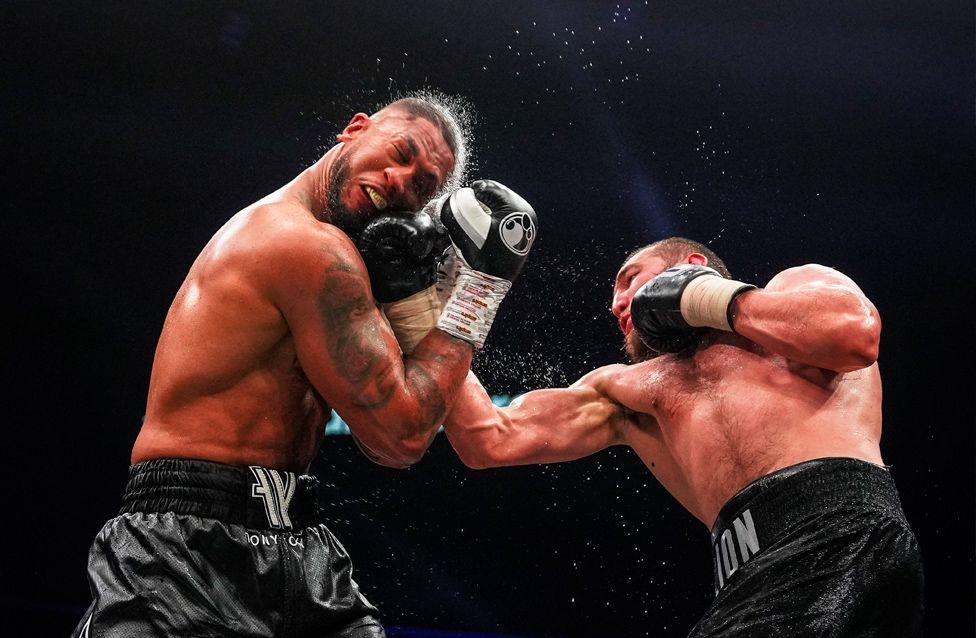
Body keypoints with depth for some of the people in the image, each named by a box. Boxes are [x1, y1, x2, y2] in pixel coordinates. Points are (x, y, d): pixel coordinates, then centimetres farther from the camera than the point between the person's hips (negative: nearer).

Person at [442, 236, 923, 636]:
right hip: (753, 573, 5)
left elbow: (857, 334, -4)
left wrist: (707, 298, 8)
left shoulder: (795, 285, 20)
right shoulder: (626, 389, 29)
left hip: (839, 531, -5)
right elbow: (491, 440, 21)